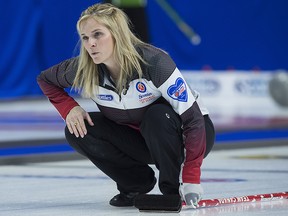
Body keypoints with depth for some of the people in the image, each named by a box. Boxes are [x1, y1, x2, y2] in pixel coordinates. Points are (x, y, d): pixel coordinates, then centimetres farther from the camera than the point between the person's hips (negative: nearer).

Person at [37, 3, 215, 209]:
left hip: (186, 135, -5)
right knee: (77, 130, -15)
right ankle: (137, 183, 1)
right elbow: (45, 79, 5)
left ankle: (174, 188, -15)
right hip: (139, 139, 5)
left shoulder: (154, 61, -31)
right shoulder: (84, 69, -17)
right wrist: (69, 108, -14)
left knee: (157, 115, -37)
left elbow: (193, 118, -31)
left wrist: (191, 179, -37)